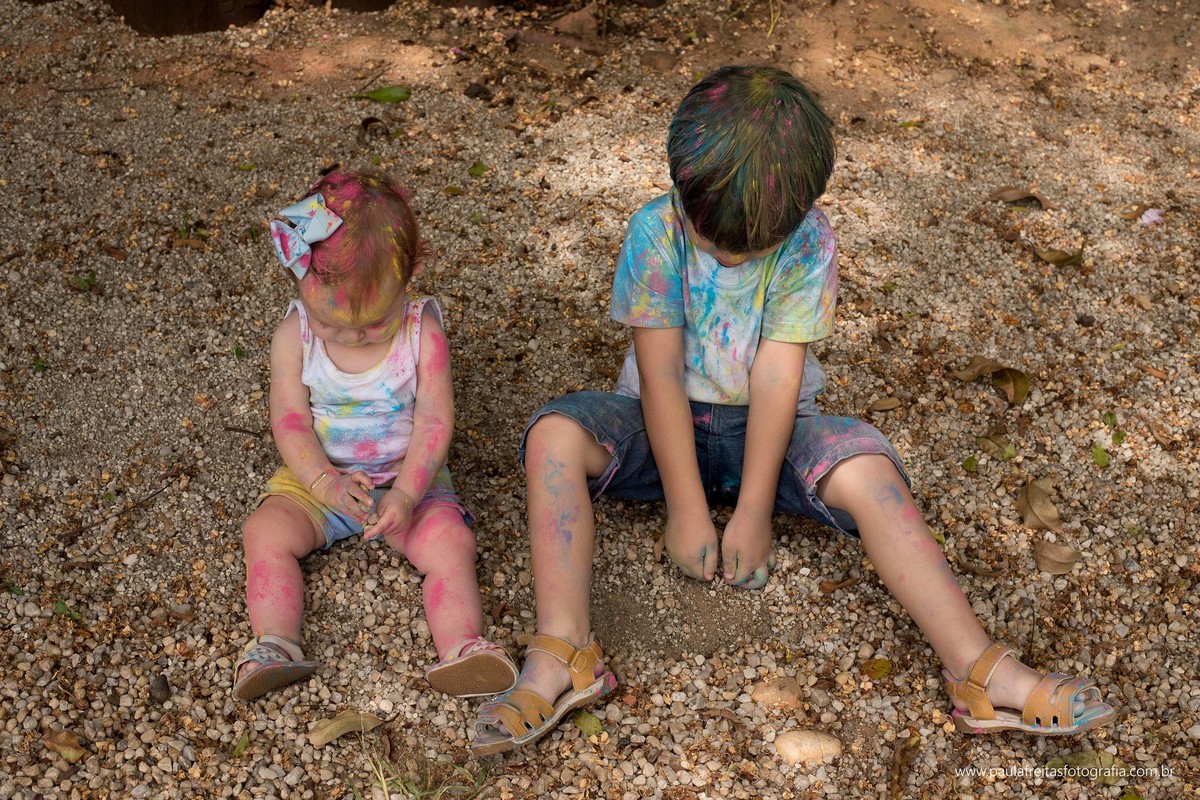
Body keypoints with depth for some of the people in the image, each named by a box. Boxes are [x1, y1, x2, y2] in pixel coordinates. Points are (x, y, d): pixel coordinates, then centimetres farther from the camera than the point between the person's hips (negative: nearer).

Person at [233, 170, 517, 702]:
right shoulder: (294, 337, -11)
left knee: (450, 542, -25)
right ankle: (275, 644, -26)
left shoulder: (422, 334, -15)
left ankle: (461, 649, -31)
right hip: (317, 478, 2)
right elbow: (290, 421, -11)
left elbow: (434, 422, -15)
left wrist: (407, 493, -28)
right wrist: (328, 484, -26)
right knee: (267, 531, -21)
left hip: (409, 480, -2)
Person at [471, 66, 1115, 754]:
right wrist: (686, 511, -19)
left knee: (867, 471, -30)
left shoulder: (809, 245, -15)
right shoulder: (658, 232, -16)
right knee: (555, 437, -28)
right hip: (670, 423, 0)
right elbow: (661, 373, -18)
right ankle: (564, 658, -33)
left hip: (768, 425, 0)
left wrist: (753, 513, -19)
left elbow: (776, 376, -18)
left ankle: (982, 674, -27)